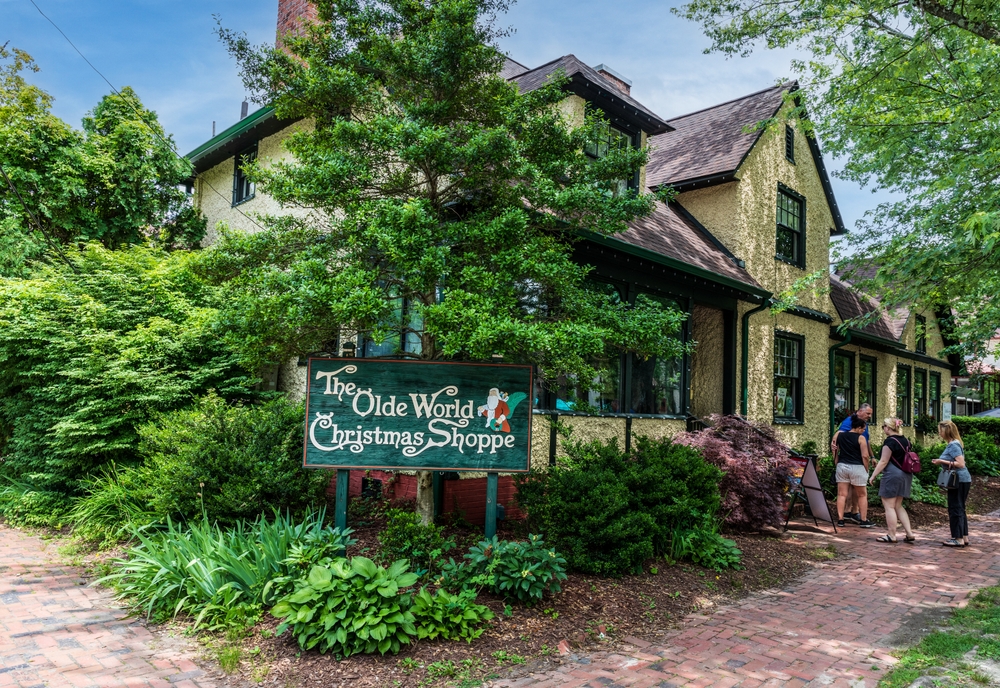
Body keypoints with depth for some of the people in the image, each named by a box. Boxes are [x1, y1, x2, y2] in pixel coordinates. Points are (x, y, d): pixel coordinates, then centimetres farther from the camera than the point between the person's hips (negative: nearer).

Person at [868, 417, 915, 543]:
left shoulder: (890, 441, -14)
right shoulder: (905, 440, 12)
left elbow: (883, 461, -16)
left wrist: (873, 476, -11)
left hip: (892, 475, -9)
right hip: (906, 475, 9)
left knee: (889, 506, 0)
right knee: (898, 506, 16)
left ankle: (892, 535, 3)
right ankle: (909, 533, 11)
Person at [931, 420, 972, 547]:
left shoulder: (953, 445, -17)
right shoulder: (953, 444, 13)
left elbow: (961, 464, -23)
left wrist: (943, 461, -19)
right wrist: (941, 462, 11)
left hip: (959, 481, -10)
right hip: (961, 480, 10)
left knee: (955, 509, -4)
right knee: (959, 509, 14)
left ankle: (959, 539, 0)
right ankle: (964, 537, 20)